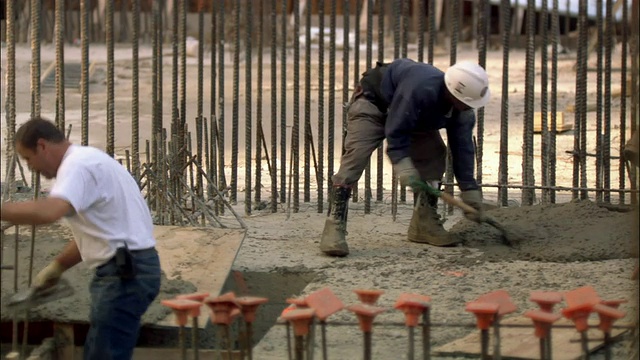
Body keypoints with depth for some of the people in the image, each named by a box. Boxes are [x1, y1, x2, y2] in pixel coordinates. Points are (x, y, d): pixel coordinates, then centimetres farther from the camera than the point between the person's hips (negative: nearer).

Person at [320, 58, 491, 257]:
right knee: (356, 155, -23)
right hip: (372, 101, -8)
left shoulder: (463, 111, -18)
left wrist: (469, 190, -10)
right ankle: (334, 229, -29)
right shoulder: (420, 88, -42)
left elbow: (463, 149, -10)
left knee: (434, 154, -4)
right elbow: (395, 130, -34)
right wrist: (402, 164, -40)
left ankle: (424, 223, 5)